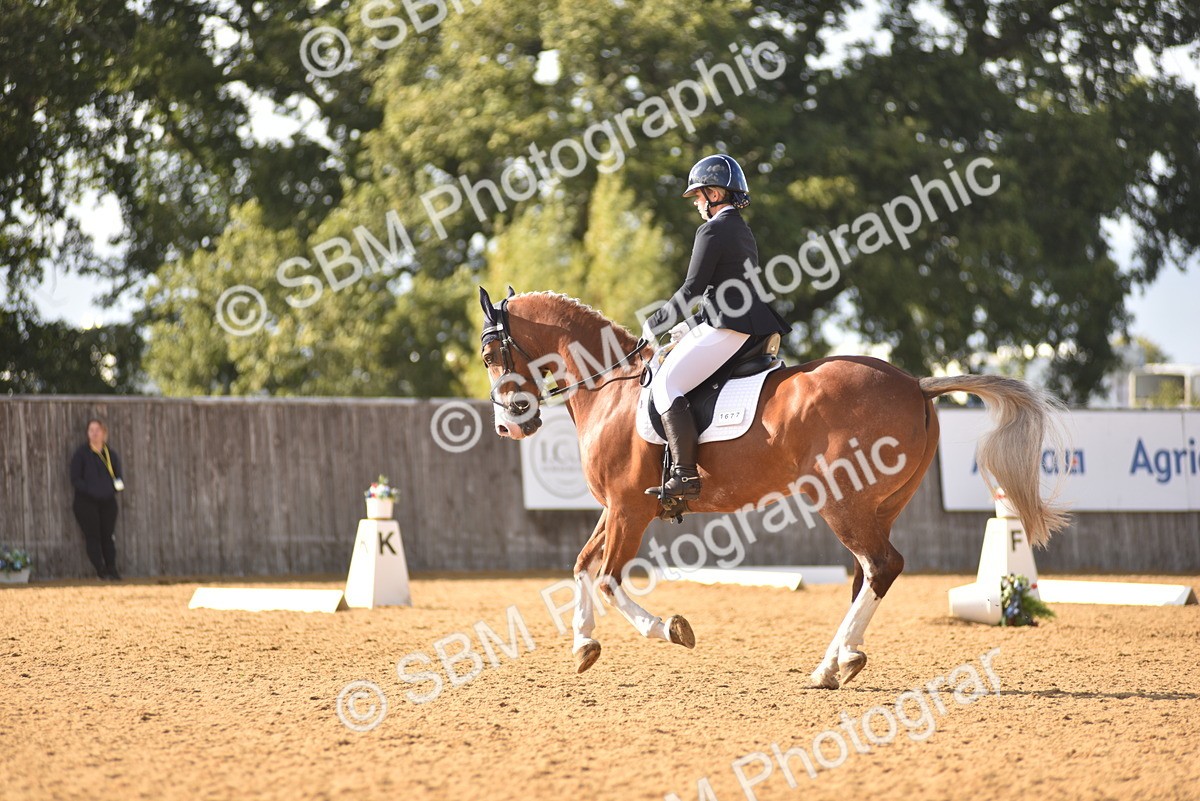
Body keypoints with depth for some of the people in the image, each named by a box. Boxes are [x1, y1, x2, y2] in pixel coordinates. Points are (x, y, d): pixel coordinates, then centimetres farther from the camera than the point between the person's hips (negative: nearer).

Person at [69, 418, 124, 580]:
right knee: (93, 536, -5)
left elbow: (119, 476, 14)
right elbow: (75, 480, -6)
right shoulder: (81, 454, -3)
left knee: (107, 536, 5)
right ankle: (101, 571, -4)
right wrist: (89, 490, -20)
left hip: (107, 501, 3)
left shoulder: (111, 454, 8)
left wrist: (118, 485, -9)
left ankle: (112, 570, 9)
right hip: (86, 501, -3)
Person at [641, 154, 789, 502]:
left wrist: (655, 325, -1)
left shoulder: (713, 230, -10)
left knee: (666, 384, -13)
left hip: (727, 328, -10)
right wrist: (689, 327, 21)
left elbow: (693, 289, -13)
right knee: (671, 381, 22)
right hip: (751, 325, 10)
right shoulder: (743, 231, 21)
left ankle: (686, 476, -22)